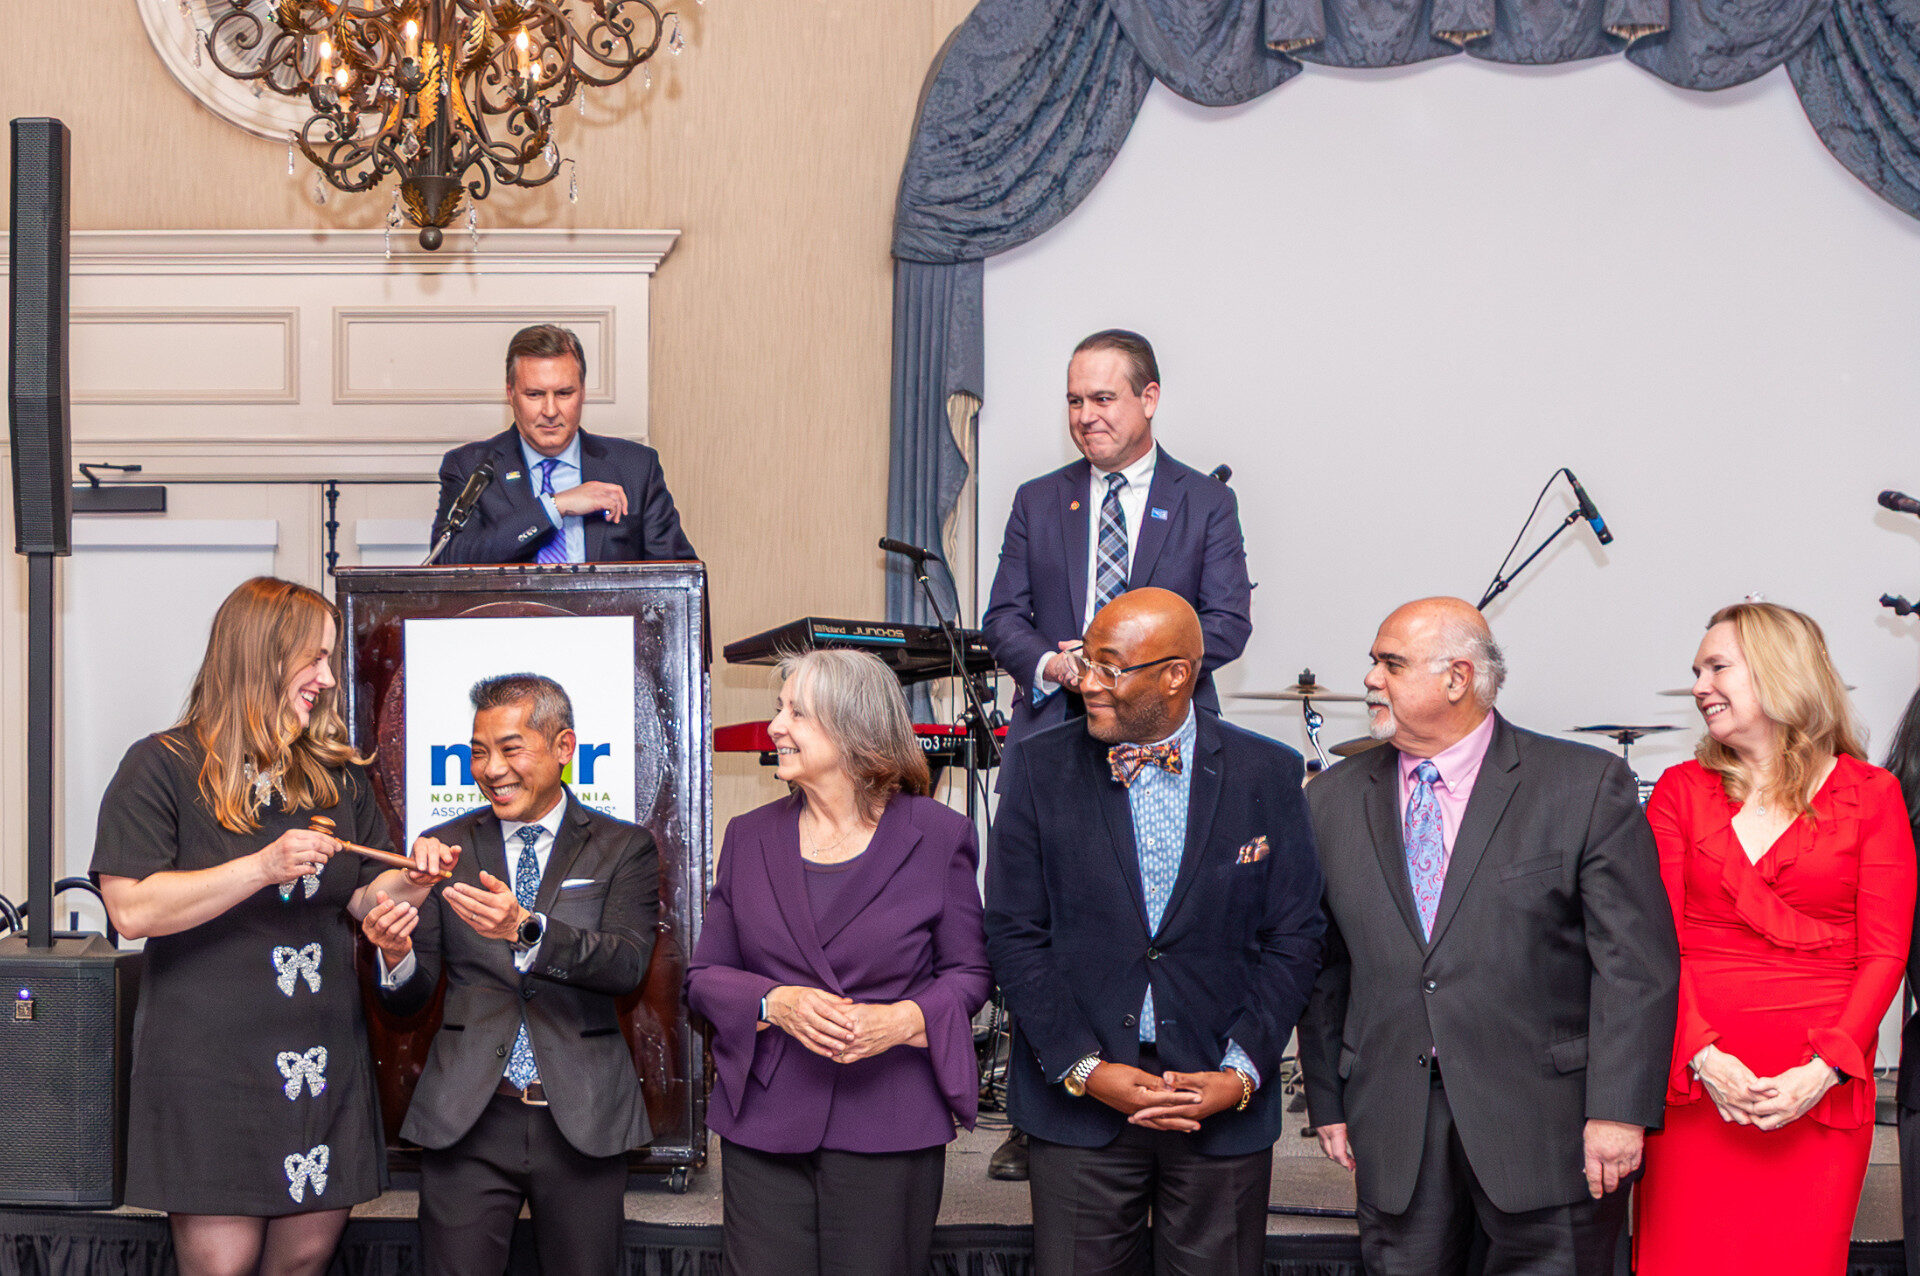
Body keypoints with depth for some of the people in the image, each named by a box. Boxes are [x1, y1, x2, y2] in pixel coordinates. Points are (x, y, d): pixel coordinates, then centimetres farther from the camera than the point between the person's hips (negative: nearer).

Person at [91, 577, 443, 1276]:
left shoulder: (337, 773, 14)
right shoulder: (162, 767, -4)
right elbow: (132, 909, -13)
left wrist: (407, 881, -3)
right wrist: (263, 867, -19)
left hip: (325, 1059, 5)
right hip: (210, 1064, -5)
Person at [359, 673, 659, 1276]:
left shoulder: (624, 848, 4)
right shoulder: (445, 846, 9)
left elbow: (627, 965, -12)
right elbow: (409, 996, 6)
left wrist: (526, 929, -28)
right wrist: (395, 954, -18)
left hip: (581, 1121, -1)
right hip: (466, 1120, 1)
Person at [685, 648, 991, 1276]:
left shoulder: (939, 836, 1)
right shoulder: (749, 836, 10)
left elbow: (968, 973, 5)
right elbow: (705, 976, 10)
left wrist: (902, 1020, -15)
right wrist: (776, 1003, -11)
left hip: (888, 1127, -2)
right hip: (764, 1124, 2)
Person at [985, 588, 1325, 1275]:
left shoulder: (1269, 773, 0)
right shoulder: (1041, 767, 0)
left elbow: (1294, 937, 1)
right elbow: (1016, 936, -1)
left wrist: (1242, 1071, -9)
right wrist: (1083, 1069, -11)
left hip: (1226, 1110, 0)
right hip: (1078, 1098, 0)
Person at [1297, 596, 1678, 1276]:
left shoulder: (1588, 785, -3)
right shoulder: (1332, 800, 9)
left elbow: (1636, 961, -8)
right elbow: (1324, 966, 12)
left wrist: (1619, 1109, -14)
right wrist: (1327, 1102, 8)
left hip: (1547, 1124, -3)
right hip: (1394, 1130, 3)